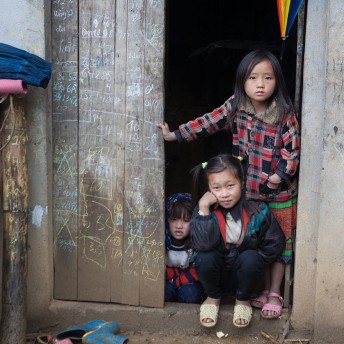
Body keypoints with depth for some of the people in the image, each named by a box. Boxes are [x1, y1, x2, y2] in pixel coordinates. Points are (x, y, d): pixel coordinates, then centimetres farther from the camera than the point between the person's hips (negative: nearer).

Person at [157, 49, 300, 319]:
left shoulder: (284, 114, -14)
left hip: (280, 193, -3)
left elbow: (292, 150, -12)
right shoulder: (235, 107, -5)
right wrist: (174, 135, -6)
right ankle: (265, 289, 31)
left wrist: (280, 175, -22)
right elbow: (208, 123, -3)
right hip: (250, 189, 3)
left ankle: (275, 294, 23)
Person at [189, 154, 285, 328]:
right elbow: (202, 245, -32)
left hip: (243, 273, 0)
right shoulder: (205, 211, -16)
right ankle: (213, 297, 3)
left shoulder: (257, 211, -17)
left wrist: (251, 261, -12)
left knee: (250, 259, -31)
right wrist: (203, 209, -35)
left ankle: (243, 300, 0)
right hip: (216, 274, 1)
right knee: (205, 258, -29)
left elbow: (275, 244, -6)